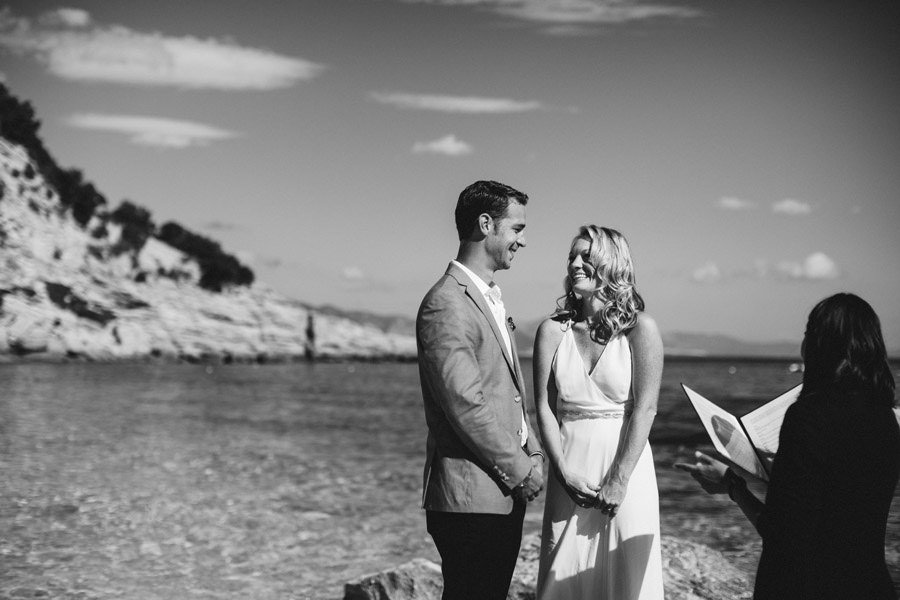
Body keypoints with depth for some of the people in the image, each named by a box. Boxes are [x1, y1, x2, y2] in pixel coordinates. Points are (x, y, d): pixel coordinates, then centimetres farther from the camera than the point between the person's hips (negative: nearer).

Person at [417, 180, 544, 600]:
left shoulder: (490, 297, 18)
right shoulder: (446, 305, -15)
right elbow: (465, 405, -20)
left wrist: (531, 454, 8)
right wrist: (520, 469, -12)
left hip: (506, 492, 9)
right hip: (470, 498, -9)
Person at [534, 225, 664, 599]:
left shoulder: (640, 329, -3)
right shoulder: (553, 331, 5)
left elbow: (645, 408, -8)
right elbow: (544, 408, 1)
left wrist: (619, 480, -14)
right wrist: (565, 472, -10)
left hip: (626, 469, -2)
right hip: (569, 473, 2)